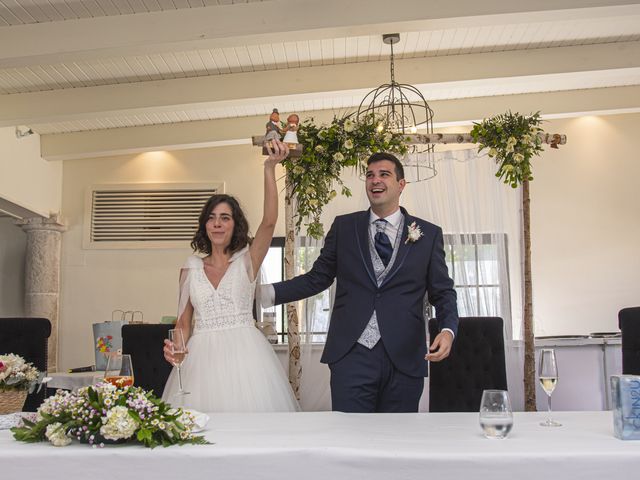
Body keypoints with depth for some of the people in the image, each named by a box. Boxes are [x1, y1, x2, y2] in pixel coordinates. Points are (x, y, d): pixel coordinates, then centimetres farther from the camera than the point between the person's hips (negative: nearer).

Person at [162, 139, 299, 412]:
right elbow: (184, 321, 13)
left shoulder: (246, 261, 3)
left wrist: (270, 168, -18)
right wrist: (174, 346, -8)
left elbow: (269, 221, -12)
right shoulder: (191, 269, 11)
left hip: (243, 355, -2)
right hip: (203, 358, 2)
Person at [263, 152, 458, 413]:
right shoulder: (343, 227, 8)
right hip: (352, 355, 0)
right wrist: (267, 293, -4)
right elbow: (317, 278, 8)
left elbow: (443, 291, 8)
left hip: (405, 359, 1)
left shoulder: (429, 234, 7)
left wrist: (448, 329, -11)